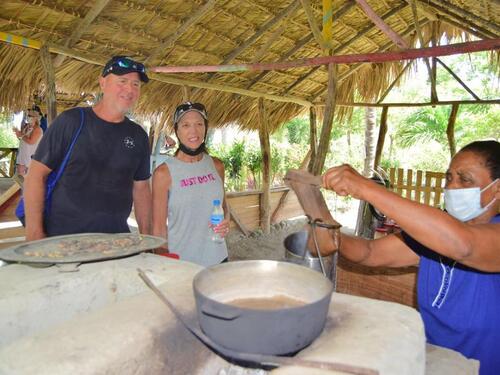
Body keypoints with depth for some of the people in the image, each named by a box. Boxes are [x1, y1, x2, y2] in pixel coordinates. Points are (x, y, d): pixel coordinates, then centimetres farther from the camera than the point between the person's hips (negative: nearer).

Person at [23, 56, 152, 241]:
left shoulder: (138, 136, 6)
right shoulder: (71, 121, -5)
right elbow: (36, 175, -5)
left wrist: (146, 237, 5)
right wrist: (34, 232, -11)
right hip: (62, 237, -3)